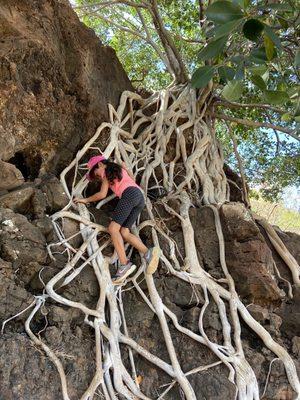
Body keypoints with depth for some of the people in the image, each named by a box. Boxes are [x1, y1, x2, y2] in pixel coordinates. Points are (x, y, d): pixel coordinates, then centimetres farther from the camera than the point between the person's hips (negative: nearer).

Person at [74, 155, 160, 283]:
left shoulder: (107, 171, 15)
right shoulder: (119, 168, 35)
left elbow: (102, 194, 8)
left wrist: (85, 200, 18)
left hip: (130, 194, -8)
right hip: (140, 197, 8)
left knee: (113, 228, -15)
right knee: (124, 232, -2)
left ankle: (125, 264, -30)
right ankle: (148, 253, -25)